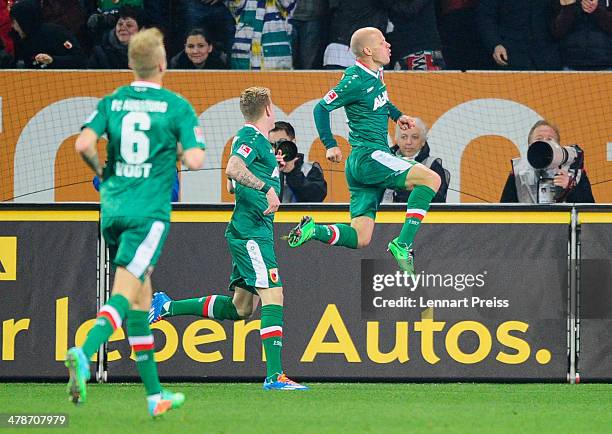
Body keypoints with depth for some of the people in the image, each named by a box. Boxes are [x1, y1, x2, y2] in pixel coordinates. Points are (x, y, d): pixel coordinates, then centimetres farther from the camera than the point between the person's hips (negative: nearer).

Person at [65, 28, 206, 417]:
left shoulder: (112, 102, 6)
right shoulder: (177, 107, -4)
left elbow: (84, 144, -6)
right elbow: (195, 160, -11)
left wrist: (100, 171, 13)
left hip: (113, 209, 5)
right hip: (150, 211, -5)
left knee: (141, 298, 13)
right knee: (125, 295, -13)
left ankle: (155, 395, 18)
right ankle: (83, 354, -41)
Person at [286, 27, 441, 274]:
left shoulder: (376, 74, 12)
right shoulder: (355, 80, -14)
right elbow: (322, 108, -9)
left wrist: (397, 115, 20)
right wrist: (330, 145, -11)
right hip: (367, 157, -9)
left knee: (360, 238, 3)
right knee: (430, 178, -19)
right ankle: (403, 244, -22)